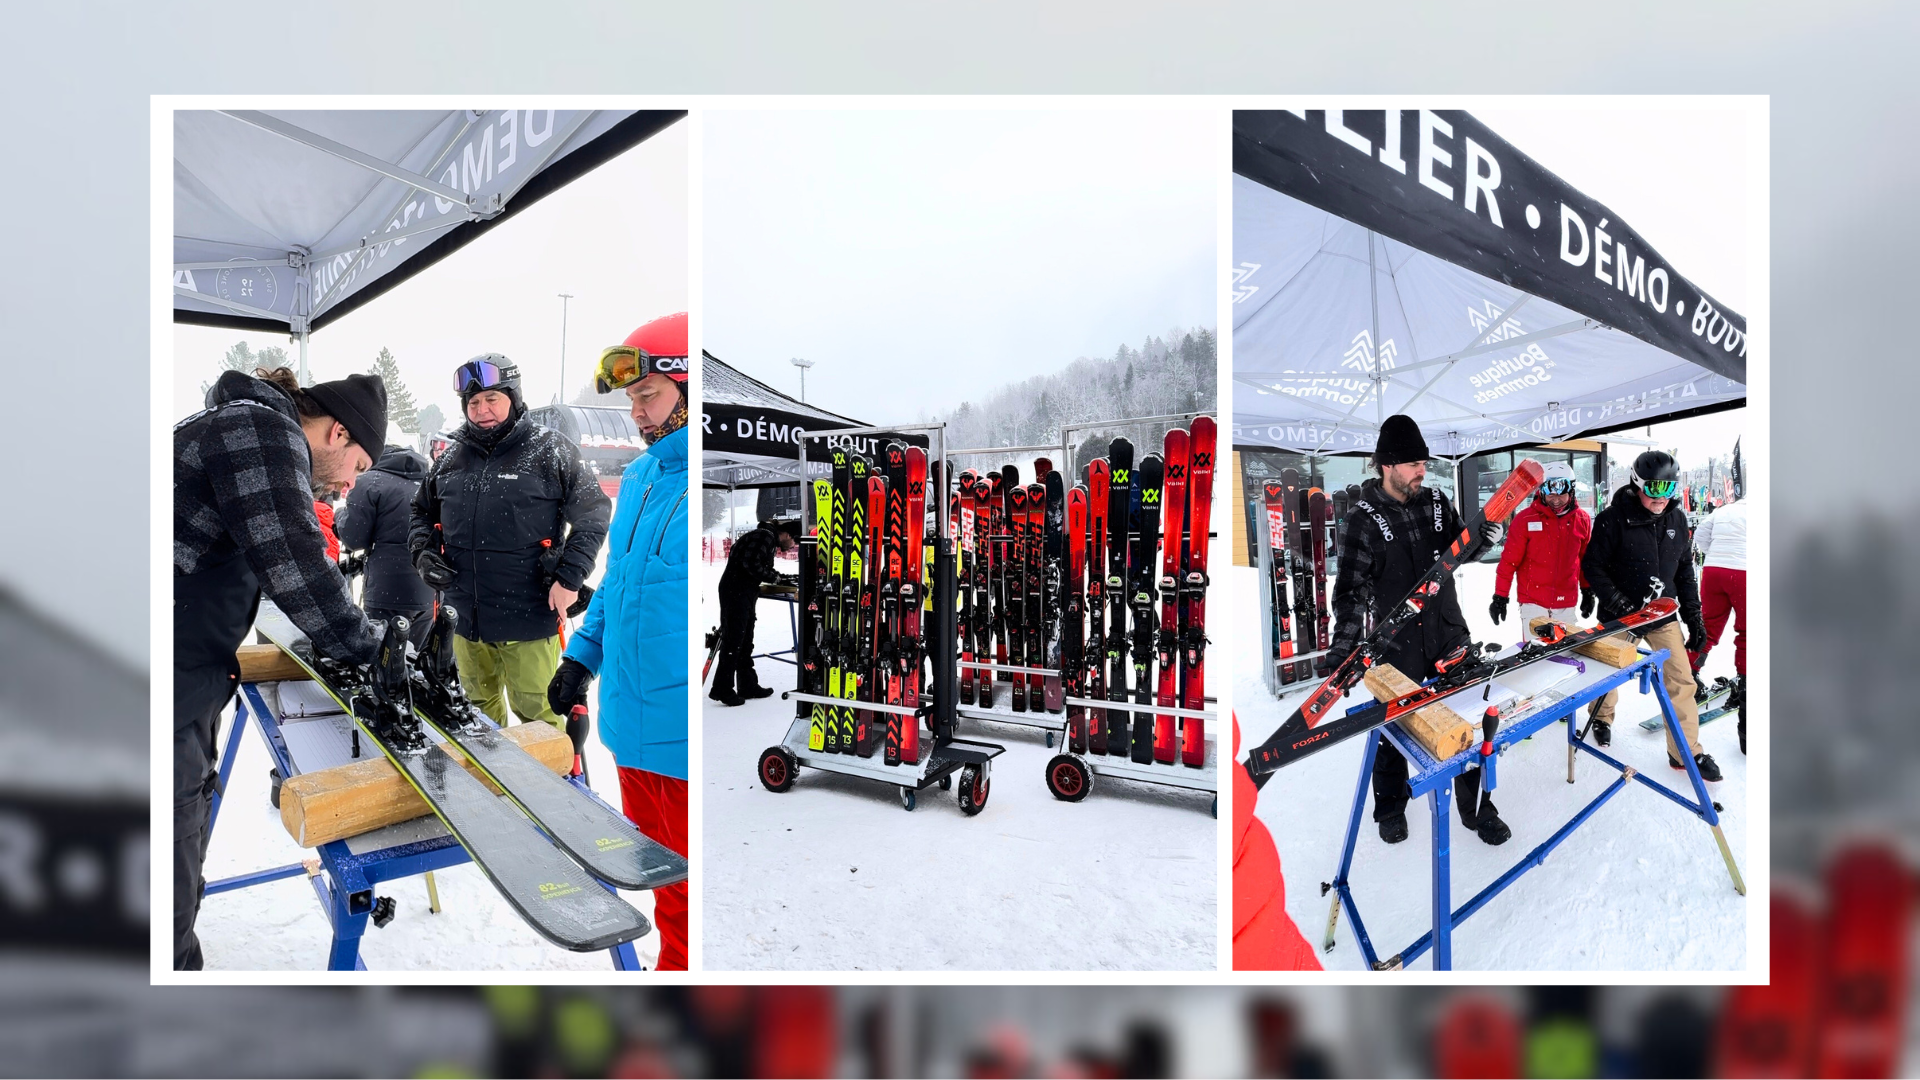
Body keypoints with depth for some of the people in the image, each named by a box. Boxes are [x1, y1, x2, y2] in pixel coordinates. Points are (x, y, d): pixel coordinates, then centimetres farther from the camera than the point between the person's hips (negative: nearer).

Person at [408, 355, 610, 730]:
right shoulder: (451, 458, 9)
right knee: (479, 705, 20)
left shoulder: (549, 451, -6)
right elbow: (422, 511, 23)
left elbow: (593, 512, -5)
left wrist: (569, 578, -13)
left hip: (528, 616, -5)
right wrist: (423, 553, 3)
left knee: (535, 711, 1)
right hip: (465, 615, 5)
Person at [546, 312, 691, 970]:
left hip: (682, 740, -8)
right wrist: (582, 657, 21)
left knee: (686, 888, 6)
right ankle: (672, 962, 39)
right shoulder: (639, 478, 9)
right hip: (630, 721, 8)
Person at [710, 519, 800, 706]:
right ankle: (722, 689, -4)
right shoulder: (765, 536, -15)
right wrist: (774, 577, -10)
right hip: (735, 591, -11)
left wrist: (781, 577, 4)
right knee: (733, 640, -8)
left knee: (745, 641, 14)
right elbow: (751, 565, -23)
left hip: (745, 592, 11)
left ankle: (747, 685, 22)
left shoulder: (770, 541, 17)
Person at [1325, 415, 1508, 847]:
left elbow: (1456, 552, 15)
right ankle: (1391, 809, 31)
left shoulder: (1436, 502, 1)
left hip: (1450, 633, 4)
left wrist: (1482, 539, -7)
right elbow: (1352, 590, -12)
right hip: (1398, 644, -3)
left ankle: (1477, 808, 22)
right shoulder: (1364, 519, -12)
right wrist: (1342, 650, -18)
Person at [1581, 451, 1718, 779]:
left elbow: (1685, 570, 10)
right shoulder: (1614, 519, -15)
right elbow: (1593, 565, -10)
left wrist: (1693, 615, 8)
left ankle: (1686, 750, 7)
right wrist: (1615, 600, -20)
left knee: (1681, 679, -3)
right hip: (1621, 615, -3)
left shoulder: (1677, 519, 1)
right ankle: (1601, 717, 44)